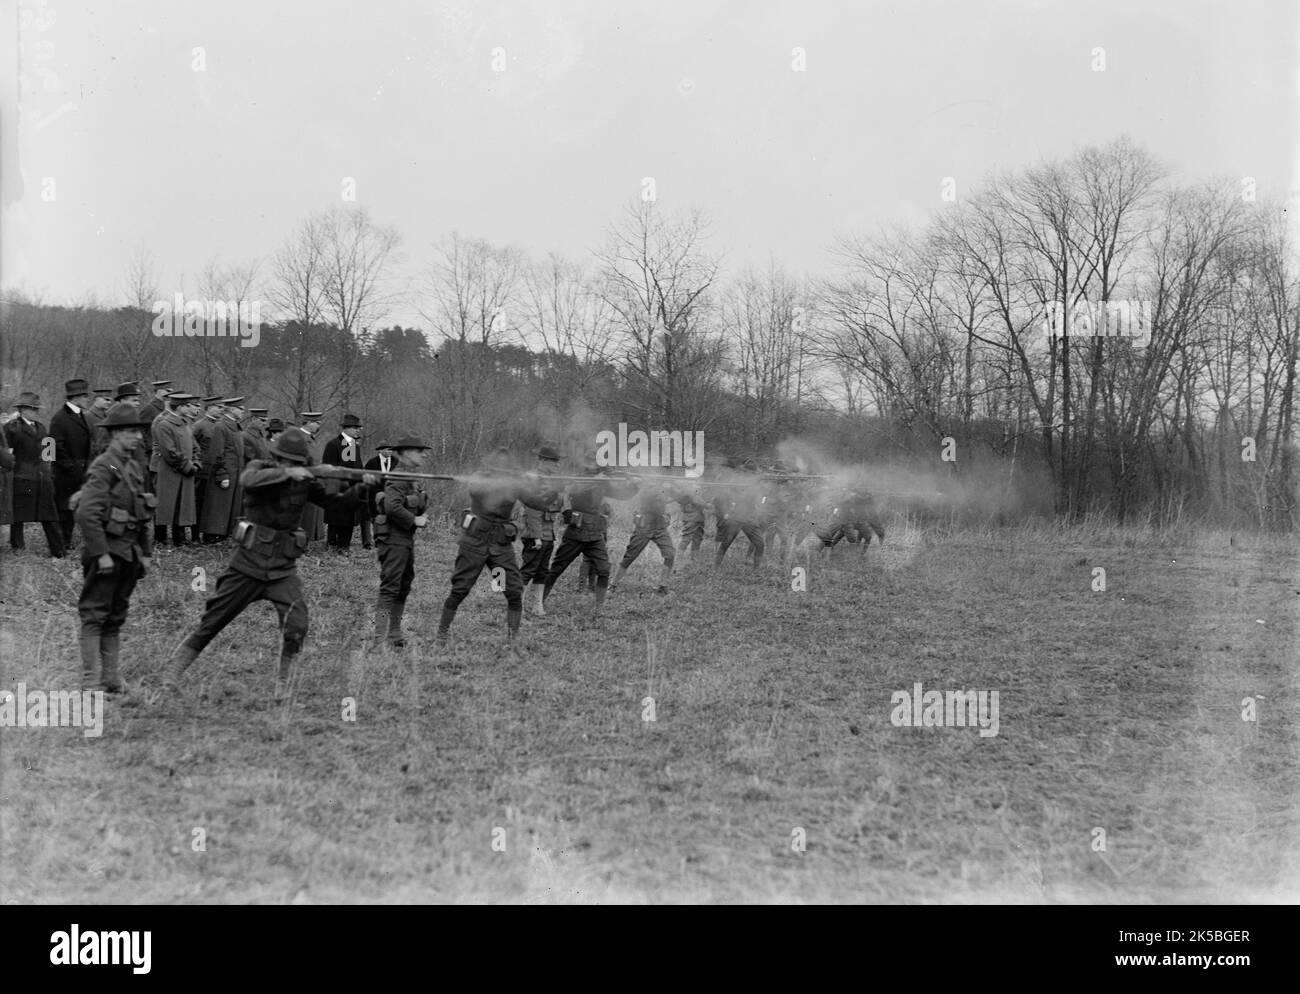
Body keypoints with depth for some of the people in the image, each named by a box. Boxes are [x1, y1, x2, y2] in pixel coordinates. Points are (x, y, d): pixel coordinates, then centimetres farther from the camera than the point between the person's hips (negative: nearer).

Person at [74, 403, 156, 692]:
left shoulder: (133, 466, 14)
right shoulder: (103, 467, -13)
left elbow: (144, 515, 20)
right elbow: (87, 514, -21)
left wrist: (145, 552, 16)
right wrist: (101, 554, -22)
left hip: (129, 553, 9)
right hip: (107, 551, -8)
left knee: (116, 618, 12)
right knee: (95, 616, -4)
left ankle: (113, 680, 17)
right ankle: (91, 682, -3)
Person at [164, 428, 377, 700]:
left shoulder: (305, 481, 4)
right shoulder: (260, 468, -6)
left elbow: (334, 501, 5)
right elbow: (248, 480, -28)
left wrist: (361, 486, -11)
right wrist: (287, 473, -39)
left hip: (283, 568, 2)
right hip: (248, 561, -2)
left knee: (296, 625, -16)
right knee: (213, 621, 5)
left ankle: (282, 687, -1)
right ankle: (174, 671, 22)